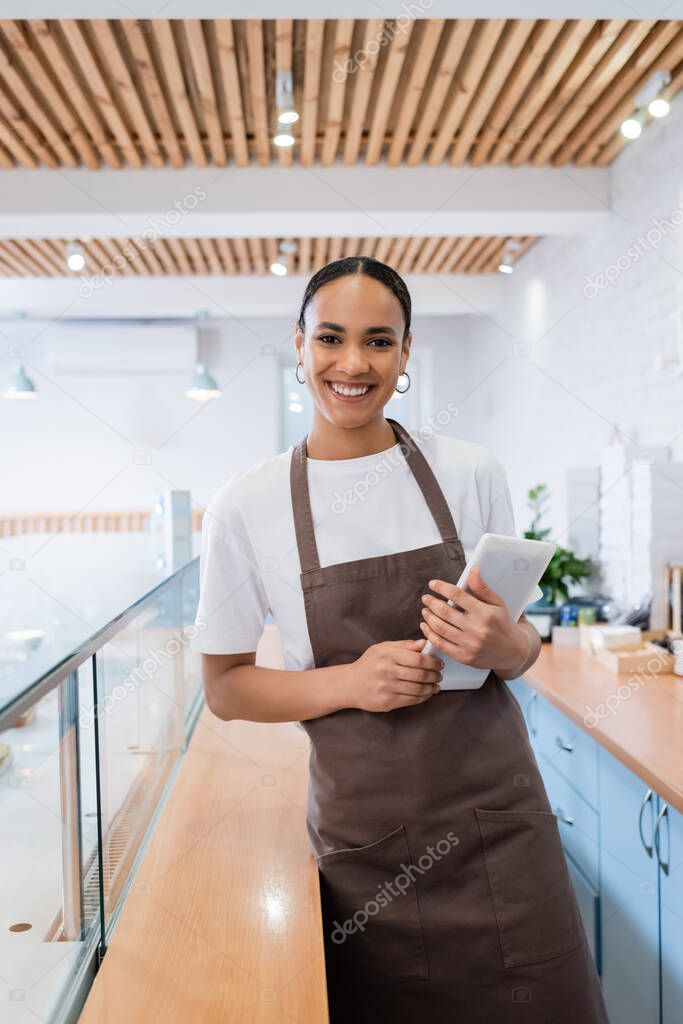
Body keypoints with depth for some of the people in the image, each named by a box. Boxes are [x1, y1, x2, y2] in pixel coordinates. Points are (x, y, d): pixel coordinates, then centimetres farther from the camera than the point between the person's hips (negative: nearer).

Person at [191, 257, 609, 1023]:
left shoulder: (470, 472, -2)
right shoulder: (245, 507, -7)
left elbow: (521, 644, 8)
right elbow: (225, 686, 0)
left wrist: (501, 647, -16)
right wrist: (349, 682, -17)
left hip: (497, 817, 2)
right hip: (362, 836, -1)